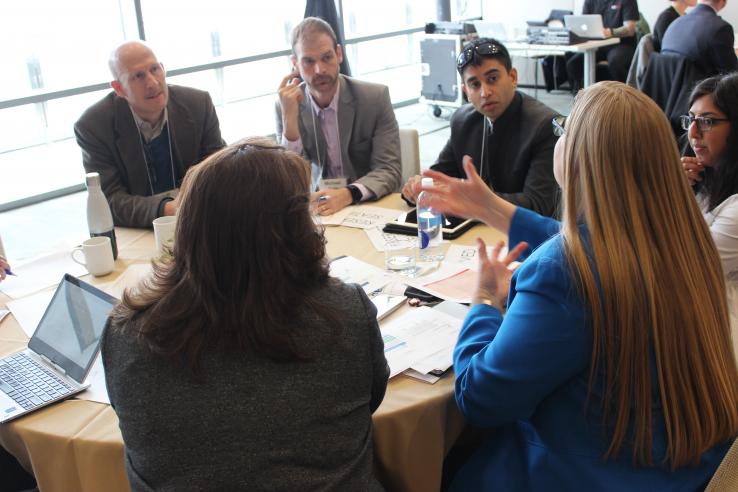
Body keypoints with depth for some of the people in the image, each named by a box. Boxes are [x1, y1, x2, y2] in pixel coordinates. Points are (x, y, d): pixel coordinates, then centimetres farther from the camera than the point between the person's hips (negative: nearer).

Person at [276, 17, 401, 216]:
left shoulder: (375, 97, -8)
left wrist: (348, 194, -30)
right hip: (318, 207, 1)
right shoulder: (288, 106, -4)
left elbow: (389, 171, -11)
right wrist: (289, 120, -21)